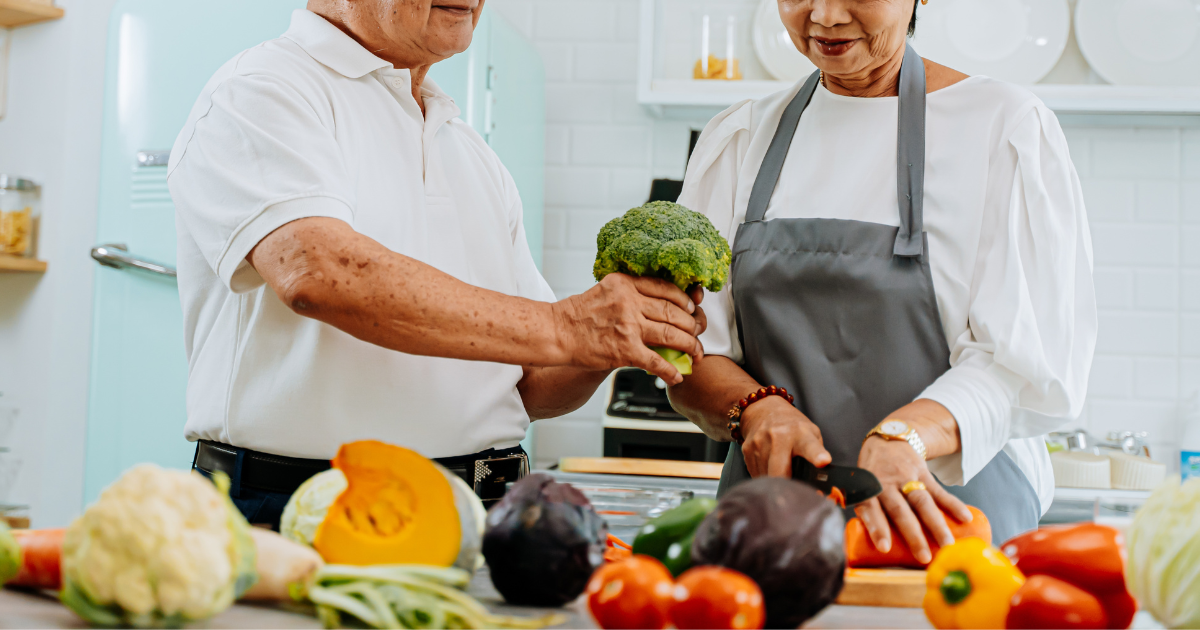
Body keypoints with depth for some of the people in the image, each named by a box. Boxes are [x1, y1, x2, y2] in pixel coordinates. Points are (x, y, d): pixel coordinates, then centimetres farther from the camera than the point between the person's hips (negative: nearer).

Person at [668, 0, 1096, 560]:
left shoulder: (1007, 126, 2)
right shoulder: (738, 138, 14)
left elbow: (1032, 361, -8)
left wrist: (902, 436, -26)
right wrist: (755, 407, -12)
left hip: (947, 516, -3)